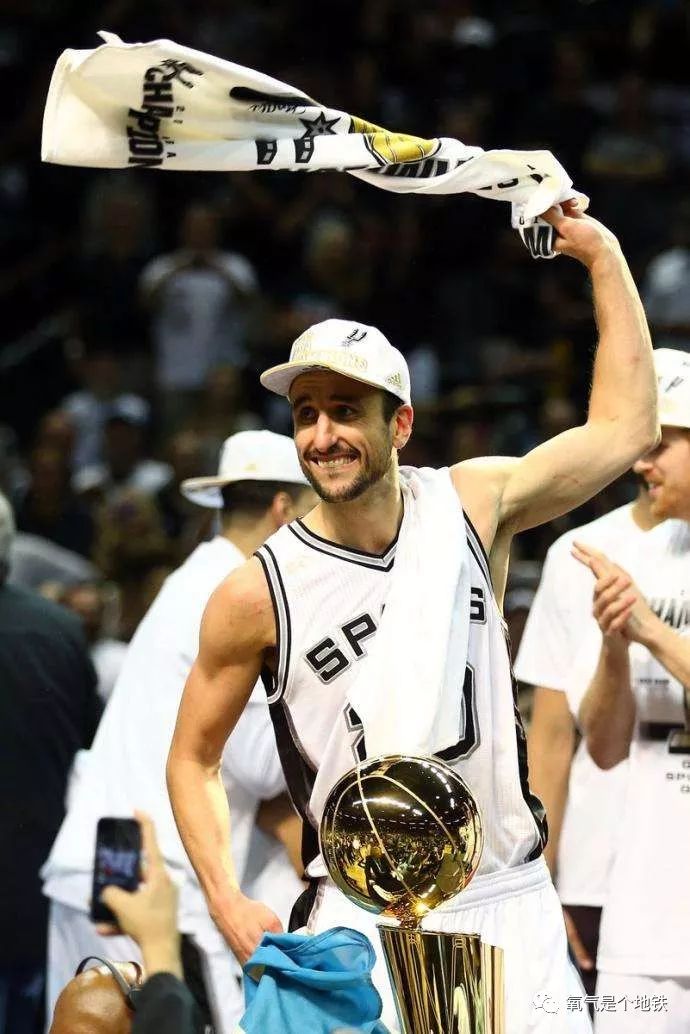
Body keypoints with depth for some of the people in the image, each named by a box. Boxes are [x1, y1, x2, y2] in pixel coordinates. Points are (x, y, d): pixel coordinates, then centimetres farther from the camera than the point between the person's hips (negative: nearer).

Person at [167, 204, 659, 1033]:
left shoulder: (471, 506, 2)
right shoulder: (256, 595, -6)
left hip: (508, 904, 3)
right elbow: (193, 756, 4)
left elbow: (625, 428, 8)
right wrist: (227, 902, -9)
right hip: (360, 926, -2)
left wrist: (601, 254, 6)